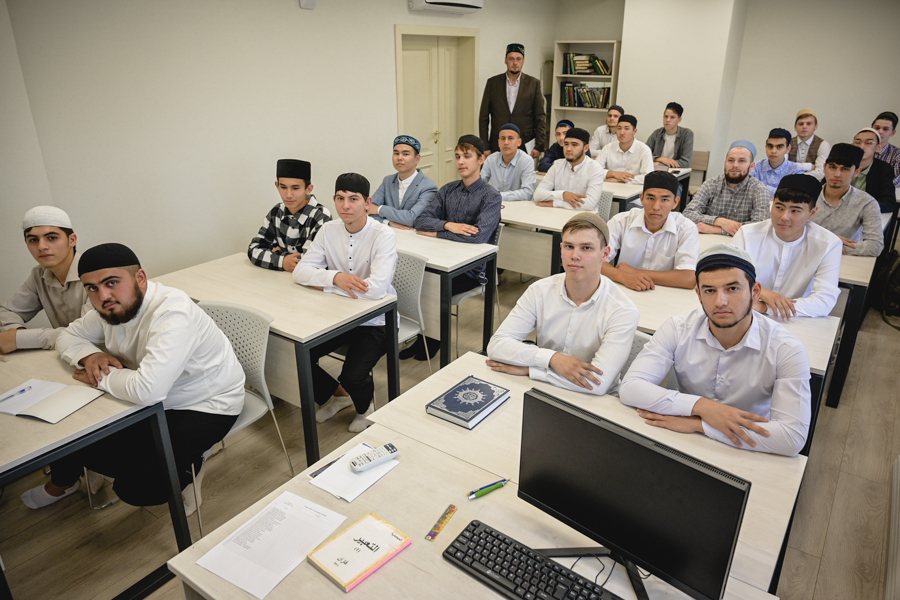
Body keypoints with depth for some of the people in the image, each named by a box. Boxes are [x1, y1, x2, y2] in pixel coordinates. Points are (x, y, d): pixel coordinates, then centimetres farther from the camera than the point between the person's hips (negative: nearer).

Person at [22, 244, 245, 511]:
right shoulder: (112, 308, -5)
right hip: (149, 397, 8)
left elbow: (147, 391, -40)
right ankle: (61, 483, 39)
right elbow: (69, 335, 12)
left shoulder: (173, 314, -32)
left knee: (137, 486, -21)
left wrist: (99, 377, -20)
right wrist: (90, 355, -11)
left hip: (204, 407, -8)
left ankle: (187, 467, 13)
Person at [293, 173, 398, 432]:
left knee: (353, 377, -23)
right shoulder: (329, 230, -1)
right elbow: (300, 271, -6)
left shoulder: (383, 235, -18)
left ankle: (365, 404, 17)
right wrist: (336, 277, -27)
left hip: (374, 321, -5)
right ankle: (336, 394, 22)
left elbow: (376, 288, -31)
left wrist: (322, 284, -21)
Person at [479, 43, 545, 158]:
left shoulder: (533, 83, 5)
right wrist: (485, 147, 0)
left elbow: (540, 117, 5)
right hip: (497, 146, 1)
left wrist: (539, 146, -3)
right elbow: (484, 117, 6)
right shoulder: (492, 83, 7)